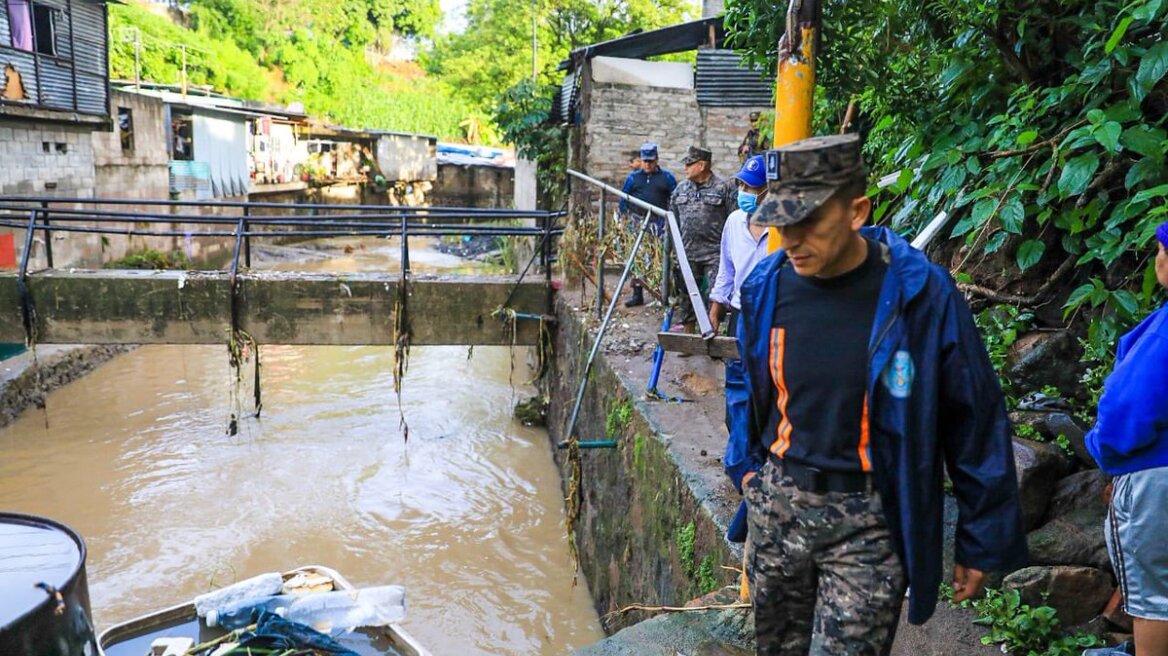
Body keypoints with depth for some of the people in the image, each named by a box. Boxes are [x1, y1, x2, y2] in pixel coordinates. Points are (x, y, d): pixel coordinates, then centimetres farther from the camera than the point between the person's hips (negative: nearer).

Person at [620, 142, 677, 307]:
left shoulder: (666, 177, 7)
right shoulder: (633, 178, 12)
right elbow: (624, 200, 15)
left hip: (659, 223, -2)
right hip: (638, 223, 2)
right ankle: (637, 295, 12)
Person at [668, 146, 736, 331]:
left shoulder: (723, 188, -4)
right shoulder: (681, 188, 12)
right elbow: (672, 218, 18)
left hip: (715, 253, -5)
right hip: (687, 253, 5)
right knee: (687, 294, 12)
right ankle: (687, 331, 24)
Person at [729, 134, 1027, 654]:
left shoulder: (920, 293, -17)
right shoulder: (766, 286, -4)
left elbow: (976, 421, -8)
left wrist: (982, 544, -3)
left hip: (869, 519, -4)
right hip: (777, 503, 5)